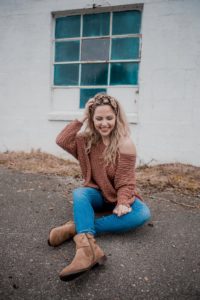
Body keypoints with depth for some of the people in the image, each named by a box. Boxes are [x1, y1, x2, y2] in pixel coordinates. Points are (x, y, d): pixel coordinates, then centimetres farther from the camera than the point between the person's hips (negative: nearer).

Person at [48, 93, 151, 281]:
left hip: (117, 196, -1)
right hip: (96, 193, 2)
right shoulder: (87, 139, -3)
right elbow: (62, 141, -16)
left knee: (143, 213, -31)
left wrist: (123, 203, -32)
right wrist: (80, 120, -15)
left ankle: (77, 228, -35)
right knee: (79, 193, -32)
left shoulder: (125, 144, -15)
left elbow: (125, 181, -17)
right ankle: (87, 246, -50)